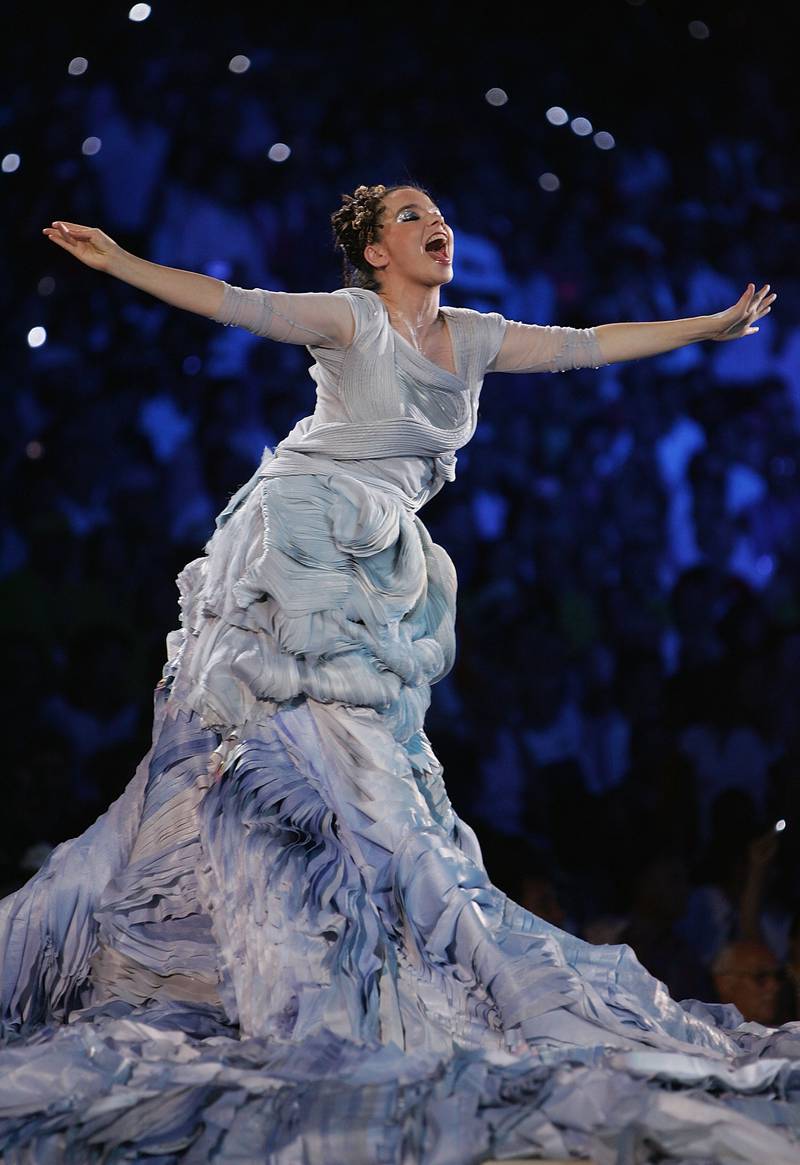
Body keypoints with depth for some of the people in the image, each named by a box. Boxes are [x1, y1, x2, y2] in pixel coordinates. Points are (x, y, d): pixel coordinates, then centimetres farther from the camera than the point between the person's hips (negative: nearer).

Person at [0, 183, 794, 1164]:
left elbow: (588, 344, 17)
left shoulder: (475, 338, 11)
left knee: (367, 757, 4)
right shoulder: (352, 320, -6)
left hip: (380, 570, 7)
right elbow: (238, 304, -15)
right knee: (297, 745, -11)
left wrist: (711, 326, 22)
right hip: (297, 547, -7)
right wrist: (116, 263, -25)